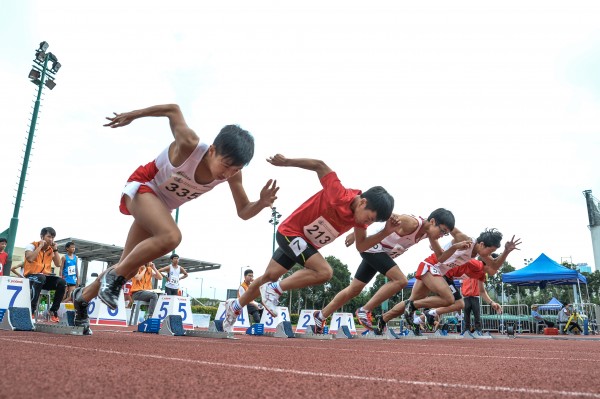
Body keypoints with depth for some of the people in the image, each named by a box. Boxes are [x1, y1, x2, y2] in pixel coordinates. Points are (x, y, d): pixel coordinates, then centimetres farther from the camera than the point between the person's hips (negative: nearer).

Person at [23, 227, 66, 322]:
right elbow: (30, 259, -23)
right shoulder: (32, 245, -3)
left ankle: (53, 310, -10)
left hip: (46, 276, 5)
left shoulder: (51, 249, 11)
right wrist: (40, 246, -16)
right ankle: (31, 309, -31)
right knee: (40, 278, -40)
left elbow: (58, 264, 3)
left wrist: (55, 249, -1)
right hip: (31, 276, -5)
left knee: (62, 282, -23)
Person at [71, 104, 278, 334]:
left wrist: (262, 203, -32)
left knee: (129, 267, 10)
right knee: (171, 236, -35)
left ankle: (83, 297, 35)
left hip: (162, 206, 6)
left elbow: (243, 212, -11)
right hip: (141, 187, -6)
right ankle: (114, 277, -14)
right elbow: (173, 109, -19)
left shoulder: (232, 174, -20)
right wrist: (131, 116, -7)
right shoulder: (189, 146, -35)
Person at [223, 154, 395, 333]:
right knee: (325, 272, -22)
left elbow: (361, 245, -1)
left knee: (270, 276, 15)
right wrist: (286, 162, -19)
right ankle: (274, 290, -7)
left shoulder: (360, 213, -8)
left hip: (308, 244, 8)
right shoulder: (339, 196, -32)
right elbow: (320, 165, -25)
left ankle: (235, 307, 35)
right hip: (290, 232, -8)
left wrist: (385, 232, -15)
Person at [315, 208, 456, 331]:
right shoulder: (412, 223, -28)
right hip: (372, 247, -9)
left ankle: (320, 316, 25)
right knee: (401, 280, -20)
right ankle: (364, 311, -12)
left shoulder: (427, 232, -2)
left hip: (379, 252, 9)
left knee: (354, 289, 14)